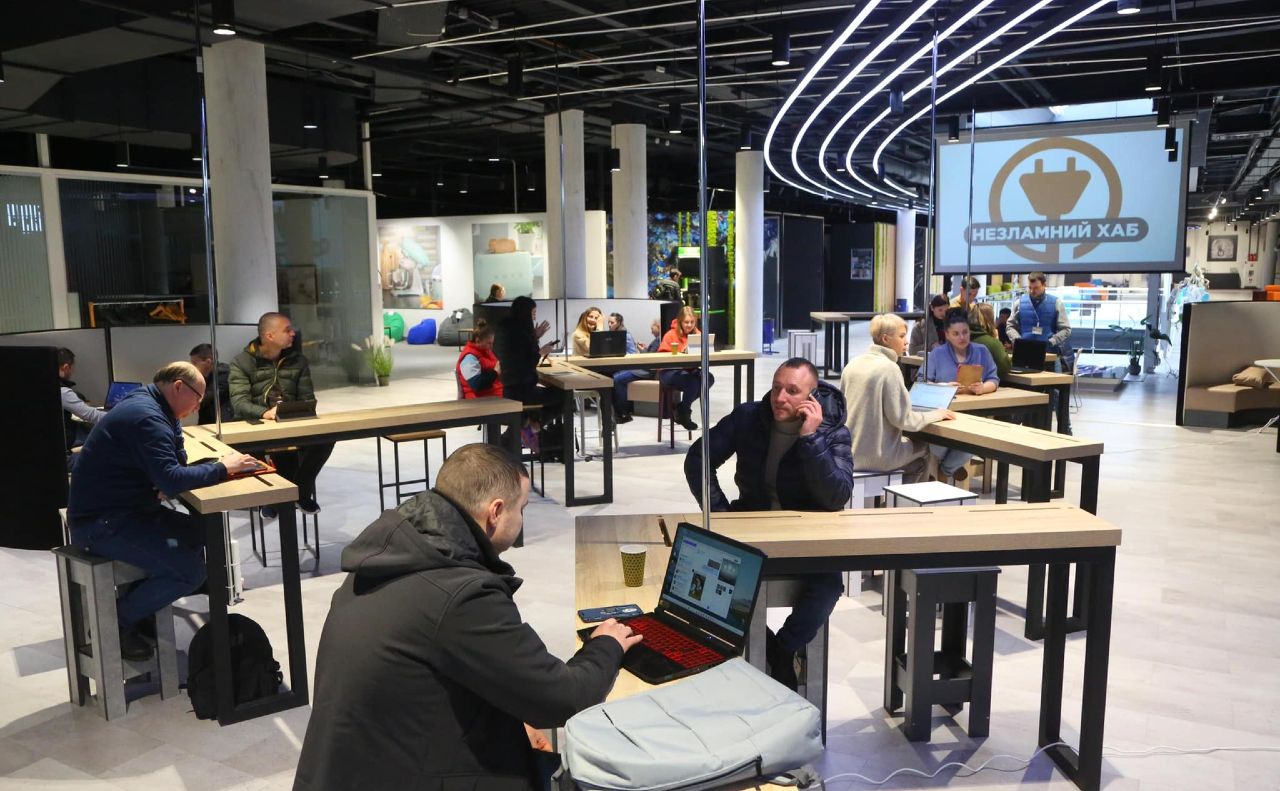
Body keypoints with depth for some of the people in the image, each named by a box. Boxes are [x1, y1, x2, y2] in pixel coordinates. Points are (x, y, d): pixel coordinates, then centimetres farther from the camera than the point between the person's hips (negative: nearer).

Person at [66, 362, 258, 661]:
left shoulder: (148, 406, 11)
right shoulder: (146, 417, -22)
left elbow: (177, 461, 11)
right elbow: (171, 480, -30)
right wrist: (222, 468, -19)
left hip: (123, 508, 11)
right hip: (100, 522, -11)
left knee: (199, 534, 11)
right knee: (190, 570, -20)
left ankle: (139, 603, 15)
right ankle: (116, 622, 0)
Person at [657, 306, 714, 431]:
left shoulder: (697, 333, 7)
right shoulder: (671, 335, -8)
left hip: (690, 369, 6)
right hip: (669, 371, -6)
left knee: (709, 378, -22)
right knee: (693, 382, -32)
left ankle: (682, 407, -5)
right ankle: (683, 413, -5)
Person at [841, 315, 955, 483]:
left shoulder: (852, 364, 4)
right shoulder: (888, 368, -18)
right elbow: (902, 418, -18)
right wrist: (936, 414, -3)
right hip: (877, 456, -7)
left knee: (911, 443, 31)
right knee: (924, 450, 22)